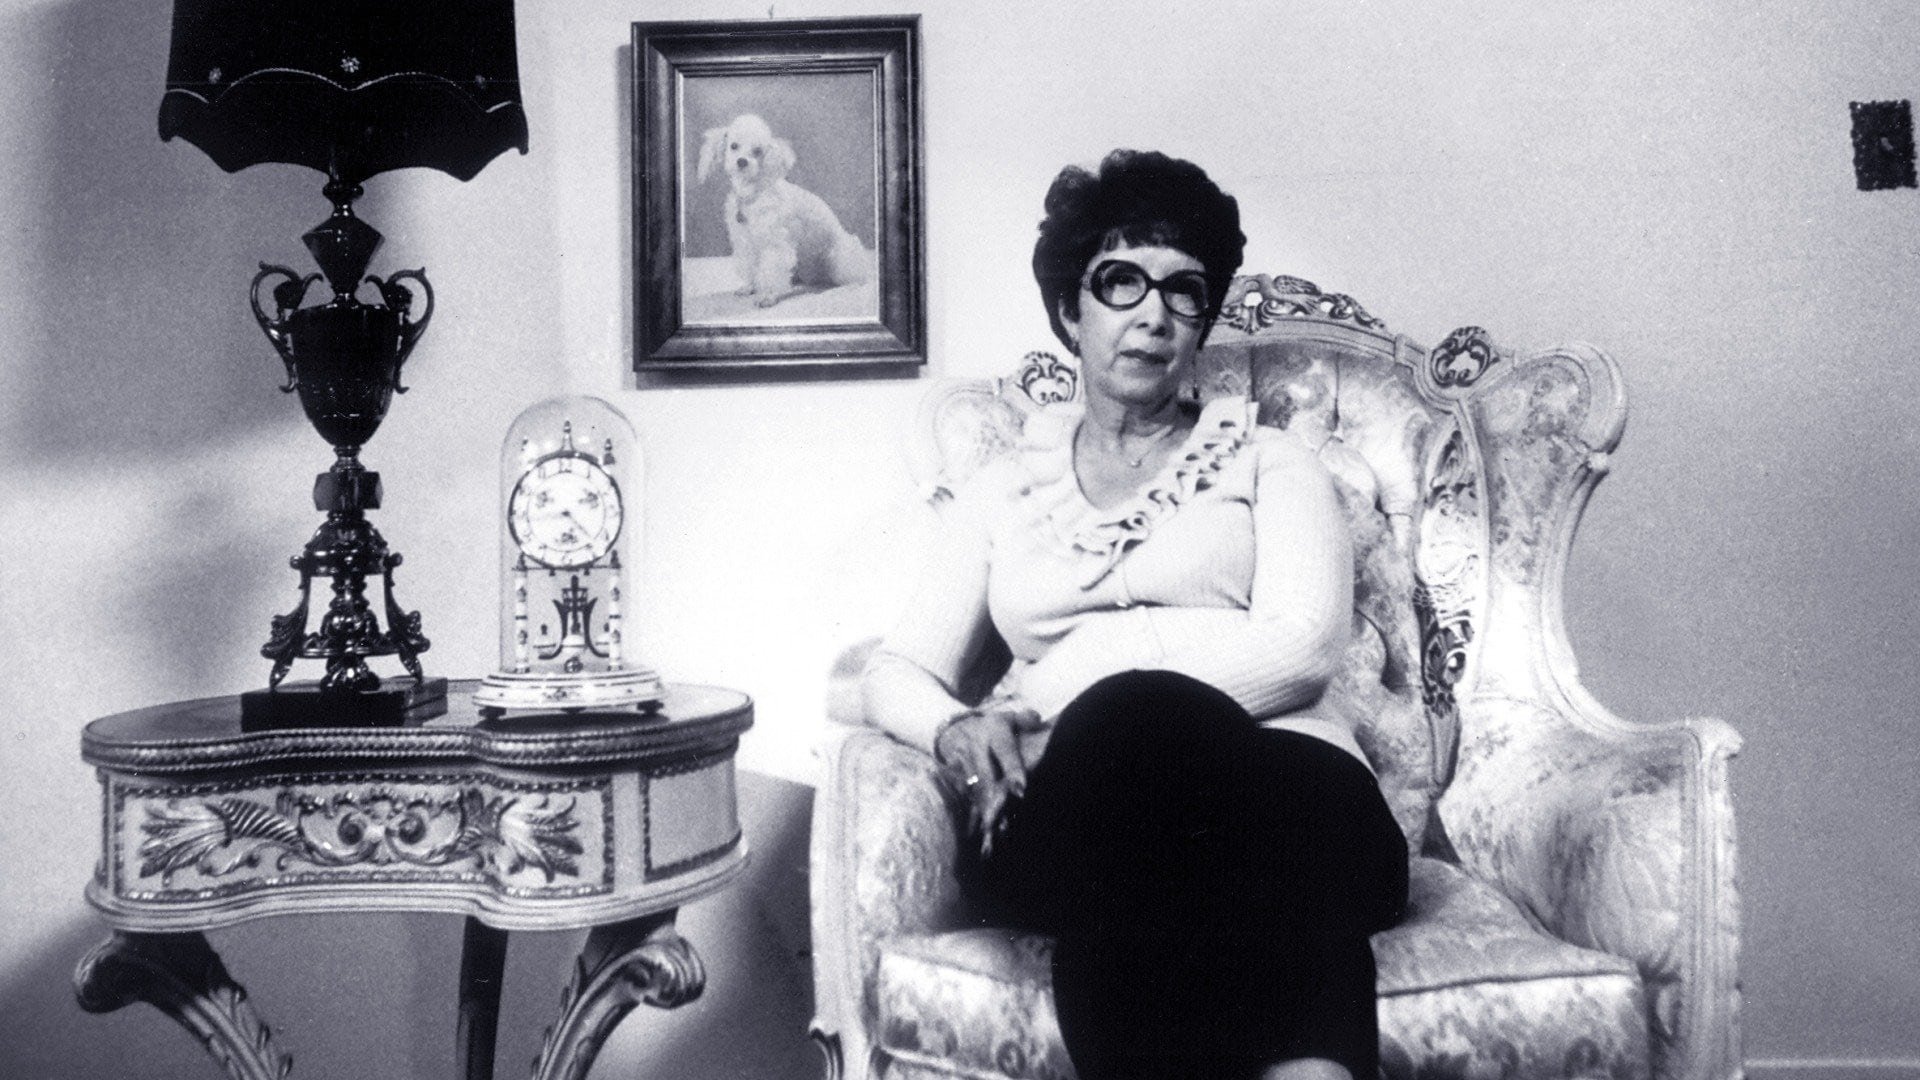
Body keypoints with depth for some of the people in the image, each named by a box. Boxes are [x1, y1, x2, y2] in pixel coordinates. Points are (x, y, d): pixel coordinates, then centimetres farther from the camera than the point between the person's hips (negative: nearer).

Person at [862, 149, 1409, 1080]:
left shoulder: (1266, 460, 20)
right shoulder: (1005, 490, 26)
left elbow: (1305, 646, 1)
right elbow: (896, 671, 20)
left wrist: (1060, 707, -9)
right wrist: (956, 730, -7)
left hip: (1270, 769, -1)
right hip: (1066, 804, 1)